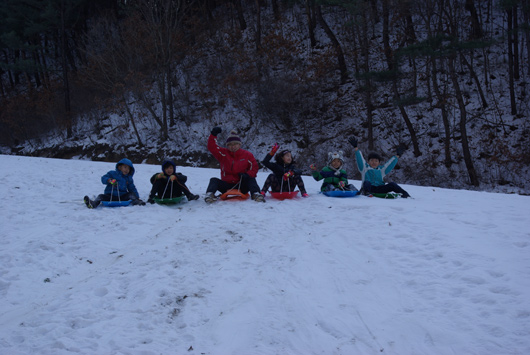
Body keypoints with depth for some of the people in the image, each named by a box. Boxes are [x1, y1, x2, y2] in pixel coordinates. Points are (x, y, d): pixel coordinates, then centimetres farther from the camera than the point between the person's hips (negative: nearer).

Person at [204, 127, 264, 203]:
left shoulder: (247, 155, 2)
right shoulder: (223, 153, 4)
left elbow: (254, 167, 4)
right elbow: (212, 147, -6)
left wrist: (247, 175, -16)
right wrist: (213, 135, -20)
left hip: (241, 187, -1)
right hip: (226, 186, 1)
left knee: (251, 179, -26)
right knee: (214, 180, -21)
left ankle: (255, 194, -43)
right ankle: (210, 194, -44)